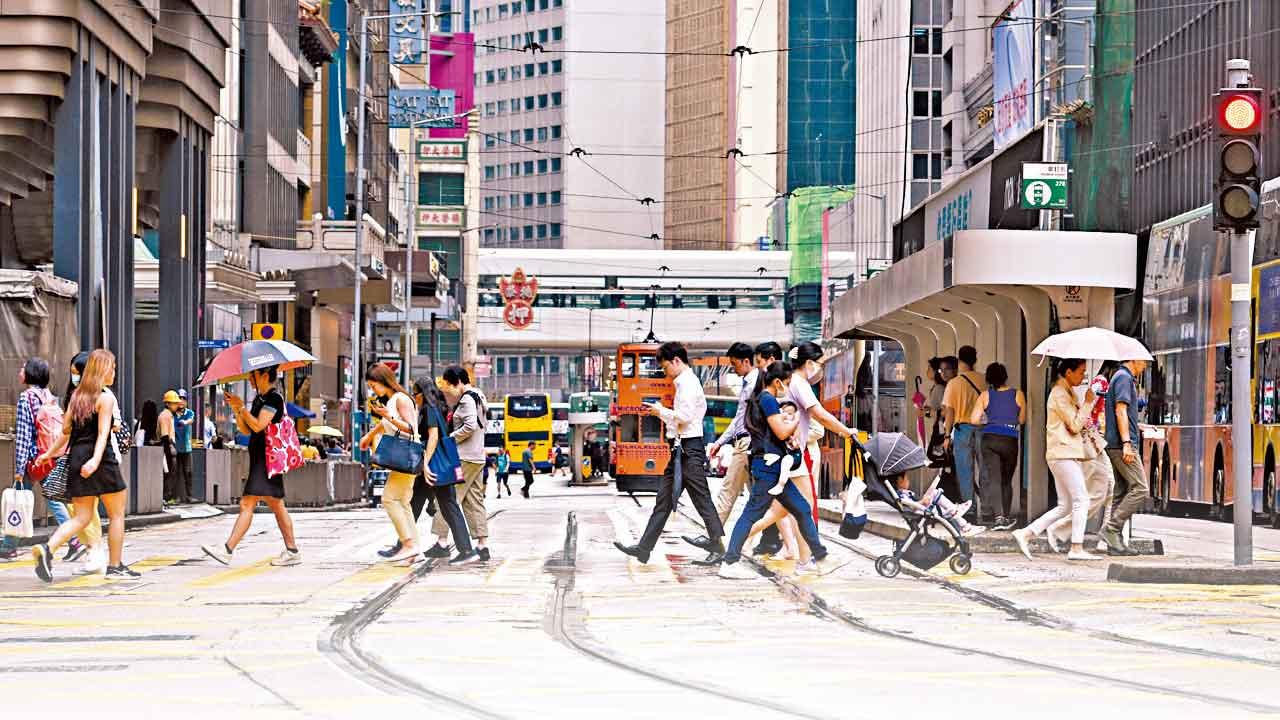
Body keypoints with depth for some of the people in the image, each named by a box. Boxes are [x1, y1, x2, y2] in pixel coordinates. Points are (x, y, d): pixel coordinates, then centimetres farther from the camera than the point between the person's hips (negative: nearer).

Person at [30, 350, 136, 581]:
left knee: (81, 518, 5)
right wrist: (95, 459, -27)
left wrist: (50, 453, 26)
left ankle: (47, 549, -19)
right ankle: (115, 566, 12)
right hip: (102, 461, -6)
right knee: (117, 513, 9)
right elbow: (103, 433, -17)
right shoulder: (105, 398, -7)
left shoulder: (77, 396, 13)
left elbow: (66, 429, 15)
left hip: (76, 458, 6)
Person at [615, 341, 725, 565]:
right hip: (681, 449, 11)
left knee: (702, 500, -4)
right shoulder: (684, 383, 18)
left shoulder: (688, 382, -13)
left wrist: (662, 411, -9)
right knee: (664, 499, 9)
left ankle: (718, 548, 2)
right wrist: (661, 413, 14)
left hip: (689, 448, -11)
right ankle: (644, 548, 10)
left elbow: (685, 416, -22)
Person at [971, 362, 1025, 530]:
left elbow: (974, 420, -5)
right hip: (1010, 440, 1)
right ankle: (1006, 517, 16)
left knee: (992, 479, -2)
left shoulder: (985, 395, 0)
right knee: (1006, 480, 14)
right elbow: (1022, 419, 9)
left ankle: (997, 516, -16)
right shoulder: (1017, 394, 1)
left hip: (989, 439, -1)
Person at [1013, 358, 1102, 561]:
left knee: (1065, 506, 8)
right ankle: (1077, 548, -11)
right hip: (1063, 454, -10)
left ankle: (1025, 534, 8)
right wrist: (1088, 403, -9)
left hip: (1071, 454, 10)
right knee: (1081, 499, -11)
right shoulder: (1059, 394, -11)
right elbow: (1075, 425, -15)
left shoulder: (1069, 393, 19)